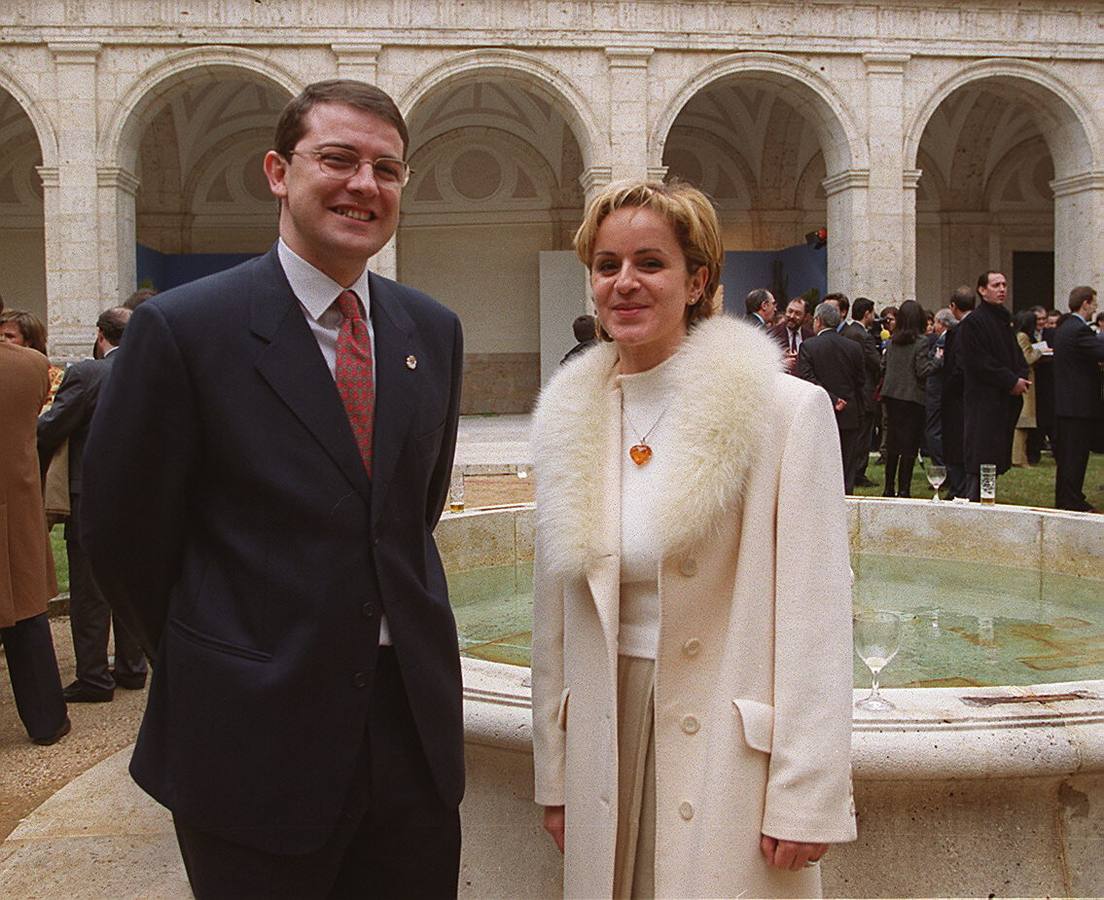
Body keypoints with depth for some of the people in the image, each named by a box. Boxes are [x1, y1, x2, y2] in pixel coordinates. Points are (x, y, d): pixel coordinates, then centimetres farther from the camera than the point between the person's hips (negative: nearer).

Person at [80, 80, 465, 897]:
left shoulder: (433, 331, 5)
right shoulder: (183, 328, -11)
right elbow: (124, 531, -5)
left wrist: (393, 634, 13)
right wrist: (210, 668, 4)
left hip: (415, 719, 5)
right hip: (254, 734, -4)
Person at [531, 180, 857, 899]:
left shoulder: (787, 410, -10)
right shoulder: (569, 421, 3)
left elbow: (816, 619, -11)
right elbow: (554, 617, 8)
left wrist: (806, 803, -12)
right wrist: (554, 778, 10)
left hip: (727, 757, -4)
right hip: (605, 749, 4)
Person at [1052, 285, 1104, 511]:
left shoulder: (1063, 329, 14)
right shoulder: (1080, 330, -17)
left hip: (1064, 402, 10)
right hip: (1080, 404, -10)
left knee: (1066, 454, 15)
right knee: (1076, 456, -3)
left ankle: (1063, 500, 22)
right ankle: (1073, 502, 1)